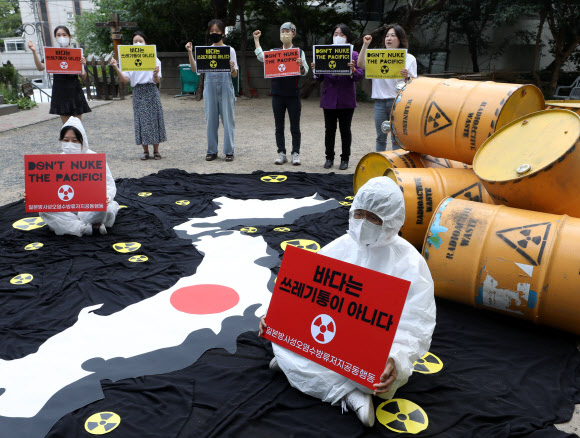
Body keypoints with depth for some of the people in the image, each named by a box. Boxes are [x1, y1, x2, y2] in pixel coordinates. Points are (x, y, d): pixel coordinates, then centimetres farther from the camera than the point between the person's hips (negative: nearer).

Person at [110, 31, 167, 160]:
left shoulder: (153, 59, 2)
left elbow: (157, 81, -5)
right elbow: (125, 80, -2)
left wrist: (155, 74, -27)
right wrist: (116, 68, -16)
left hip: (151, 91, -1)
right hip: (138, 91, 2)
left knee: (154, 118, 0)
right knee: (141, 120, 2)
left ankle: (156, 151, 9)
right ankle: (145, 151, 11)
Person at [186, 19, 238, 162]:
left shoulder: (230, 50, 4)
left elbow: (234, 75, 0)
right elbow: (195, 69, 3)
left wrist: (232, 68, -22)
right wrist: (190, 53, -5)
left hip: (225, 86, -2)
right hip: (210, 86, 2)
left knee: (227, 118, -1)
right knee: (210, 119, 5)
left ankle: (229, 151, 7)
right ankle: (212, 151, 14)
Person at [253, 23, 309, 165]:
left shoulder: (299, 52, 5)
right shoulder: (275, 52, 10)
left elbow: (305, 72, -3)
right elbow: (261, 57, -7)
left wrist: (301, 65, -23)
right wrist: (256, 40, -3)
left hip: (293, 94, -2)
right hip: (278, 94, 2)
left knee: (295, 127, 2)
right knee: (279, 127, 6)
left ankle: (295, 154, 9)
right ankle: (281, 153, 14)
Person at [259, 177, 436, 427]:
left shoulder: (410, 264, -12)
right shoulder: (339, 248, 0)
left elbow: (414, 328, -17)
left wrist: (395, 360, -36)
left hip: (376, 345, -5)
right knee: (281, 339, -16)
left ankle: (299, 363, -18)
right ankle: (350, 395, -19)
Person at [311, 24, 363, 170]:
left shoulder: (354, 55, 2)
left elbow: (360, 76, -6)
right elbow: (319, 78, 6)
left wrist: (353, 70, -26)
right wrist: (316, 71, -15)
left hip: (346, 99, -1)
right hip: (329, 99, 2)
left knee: (345, 130, 6)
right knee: (329, 130, 6)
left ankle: (345, 159, 16)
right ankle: (329, 158, 18)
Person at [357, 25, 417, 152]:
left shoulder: (409, 58, 5)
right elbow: (361, 64, -1)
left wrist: (406, 77, -20)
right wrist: (365, 45, -3)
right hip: (380, 101, 3)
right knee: (380, 137, 11)